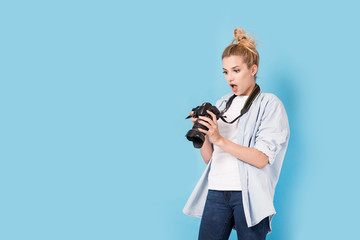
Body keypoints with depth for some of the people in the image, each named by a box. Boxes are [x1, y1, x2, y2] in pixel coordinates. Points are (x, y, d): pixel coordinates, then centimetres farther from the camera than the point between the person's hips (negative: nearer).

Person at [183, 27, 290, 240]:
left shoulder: (269, 104, 2)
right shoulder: (221, 105, 17)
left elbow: (262, 159, -11)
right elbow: (209, 158, 15)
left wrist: (220, 139, -16)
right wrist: (202, 133, -4)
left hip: (248, 195, -4)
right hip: (216, 191, 4)